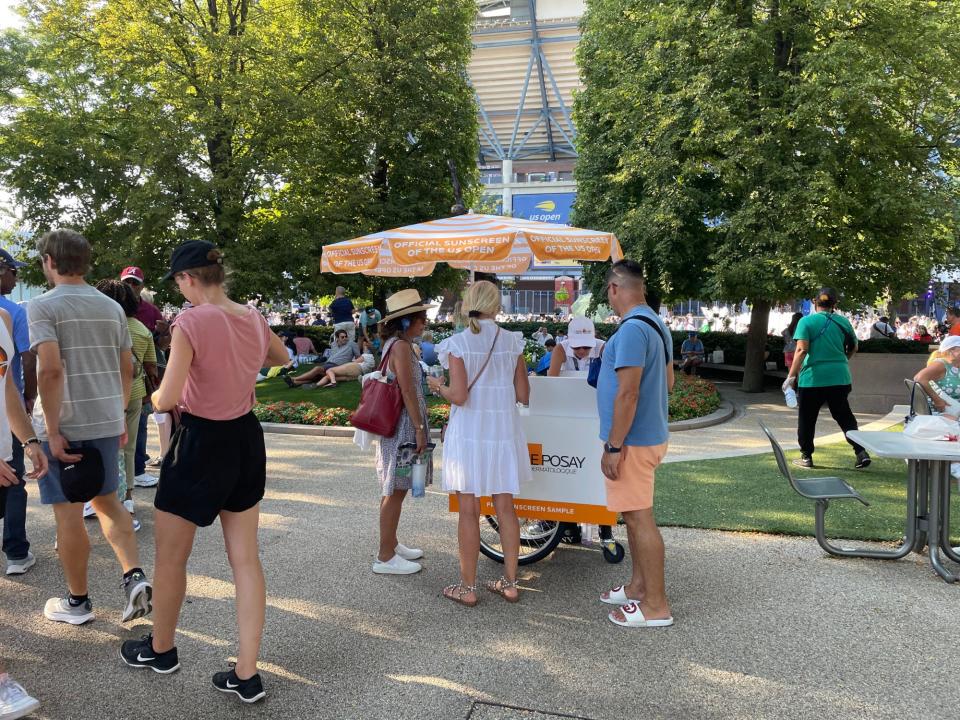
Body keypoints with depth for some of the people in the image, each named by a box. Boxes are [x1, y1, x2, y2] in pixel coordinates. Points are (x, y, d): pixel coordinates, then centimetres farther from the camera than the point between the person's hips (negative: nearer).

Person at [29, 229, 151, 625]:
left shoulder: (43, 306, -9)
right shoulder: (112, 307, 8)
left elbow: (50, 370, -20)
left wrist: (52, 430, -16)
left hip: (64, 426, -5)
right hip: (107, 422, 5)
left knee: (69, 514, 6)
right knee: (107, 501, 19)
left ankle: (77, 602, 19)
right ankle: (134, 575, 6)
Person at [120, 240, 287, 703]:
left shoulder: (190, 321, -19)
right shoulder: (253, 318, 1)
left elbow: (167, 399, -22)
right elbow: (280, 357, 23)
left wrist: (158, 398, 0)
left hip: (202, 443, -6)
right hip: (247, 438, 6)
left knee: (170, 558, 17)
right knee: (246, 560, 10)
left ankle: (160, 649, 39)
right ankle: (247, 675, 17)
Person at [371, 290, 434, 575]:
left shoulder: (394, 343, 14)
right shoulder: (401, 346, -17)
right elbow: (408, 391, -20)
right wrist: (419, 429, -18)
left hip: (397, 424, 10)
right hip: (402, 425, -10)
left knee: (395, 490, 18)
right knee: (395, 491, -3)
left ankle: (391, 544, 30)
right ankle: (385, 558, 6)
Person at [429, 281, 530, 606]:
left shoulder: (458, 344, -10)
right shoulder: (513, 342, 0)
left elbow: (459, 396, -16)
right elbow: (523, 396, 2)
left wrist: (438, 386, 4)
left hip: (469, 435, -3)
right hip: (504, 432, 3)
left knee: (469, 511, 5)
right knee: (505, 508, 12)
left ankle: (468, 588, 14)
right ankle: (510, 582, 22)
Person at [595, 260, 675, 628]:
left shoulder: (632, 329, -21)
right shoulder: (657, 325, 11)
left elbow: (627, 393, -25)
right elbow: (668, 381, 19)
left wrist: (613, 447, -21)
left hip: (633, 441, -10)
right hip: (650, 434, 10)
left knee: (639, 518, -2)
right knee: (635, 514, 19)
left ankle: (656, 606, 8)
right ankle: (639, 586, 32)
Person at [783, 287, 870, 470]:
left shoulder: (807, 321, -7)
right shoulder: (843, 321, 6)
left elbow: (801, 350, -16)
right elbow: (853, 348, 18)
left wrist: (791, 375, -15)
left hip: (813, 378, -3)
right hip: (839, 377, 4)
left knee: (806, 419, 10)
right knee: (845, 417, 15)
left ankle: (806, 457, 16)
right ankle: (861, 453, 6)